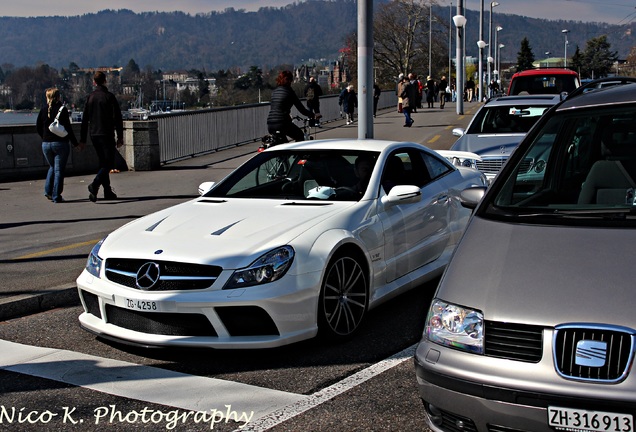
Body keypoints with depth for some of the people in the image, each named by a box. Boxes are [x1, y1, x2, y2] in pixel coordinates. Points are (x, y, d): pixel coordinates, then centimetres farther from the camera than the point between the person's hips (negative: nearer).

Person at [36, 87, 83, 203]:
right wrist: (76, 144, -4)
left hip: (46, 144, 4)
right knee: (59, 170, 1)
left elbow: (38, 127, 10)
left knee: (52, 167, 23)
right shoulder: (62, 109, -9)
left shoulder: (43, 110, 4)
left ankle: (48, 191, 12)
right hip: (60, 143, -4)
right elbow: (68, 128, -11)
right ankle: (56, 196, 0)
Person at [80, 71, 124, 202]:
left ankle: (108, 191, 16)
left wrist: (82, 138, 12)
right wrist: (120, 137, -4)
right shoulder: (109, 97, -7)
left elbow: (85, 119, 8)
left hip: (94, 135, 6)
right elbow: (117, 118, -9)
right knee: (109, 164, -5)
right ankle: (95, 185, -27)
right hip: (106, 135, -6)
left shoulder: (90, 97, 7)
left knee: (103, 163, 15)